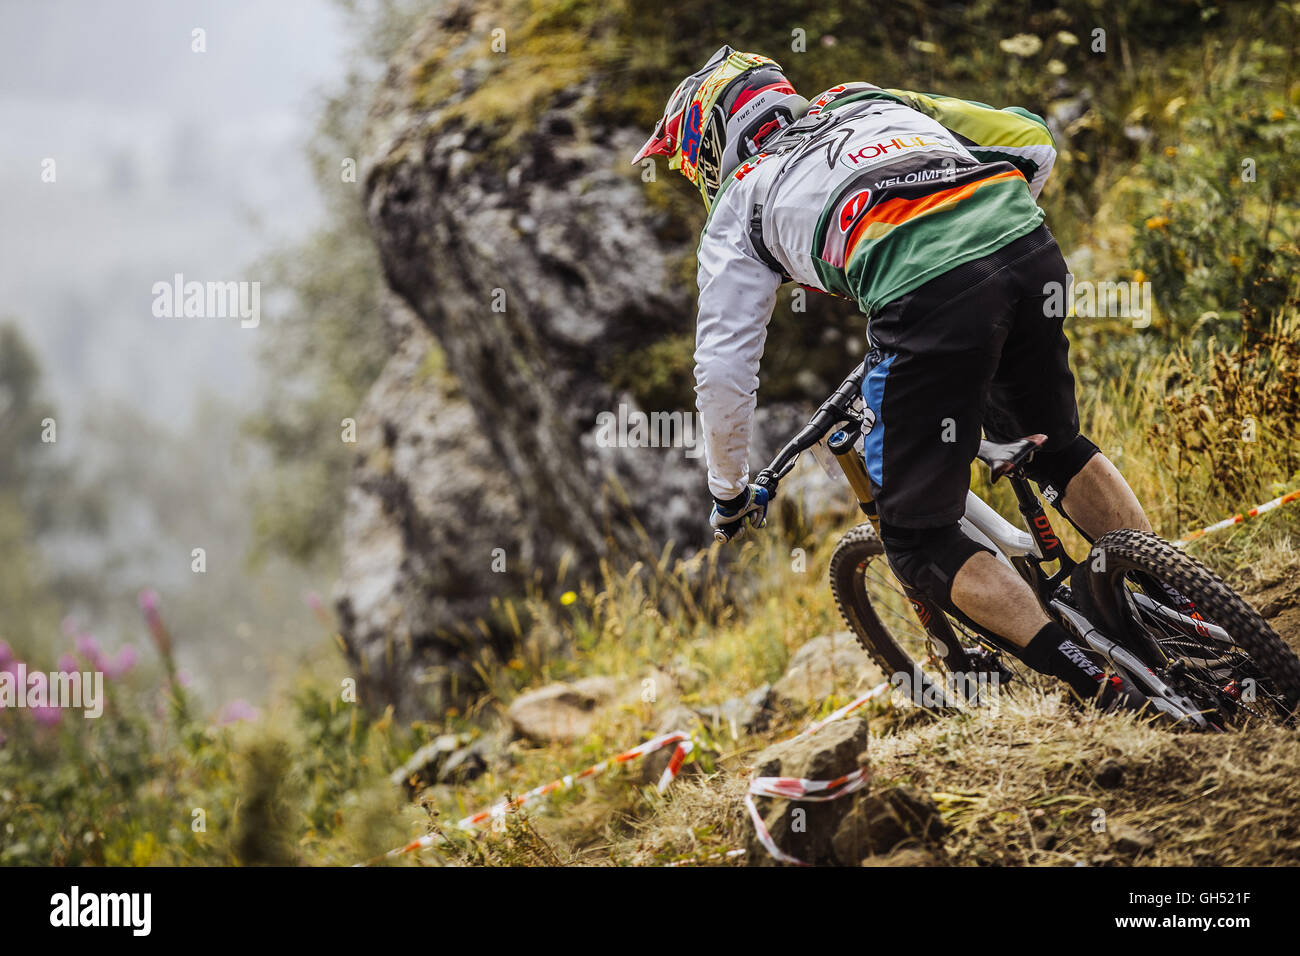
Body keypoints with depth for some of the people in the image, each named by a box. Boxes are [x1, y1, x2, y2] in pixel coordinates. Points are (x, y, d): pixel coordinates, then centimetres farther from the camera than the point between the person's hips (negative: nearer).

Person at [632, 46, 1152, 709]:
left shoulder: (739, 206, 22)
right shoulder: (868, 102, 35)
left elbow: (723, 372, 15)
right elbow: (1032, 139, 33)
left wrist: (730, 494, 30)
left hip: (928, 297, -6)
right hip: (1031, 252, 6)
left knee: (919, 542, 9)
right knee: (1055, 447, 32)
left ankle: (1110, 695, -2)